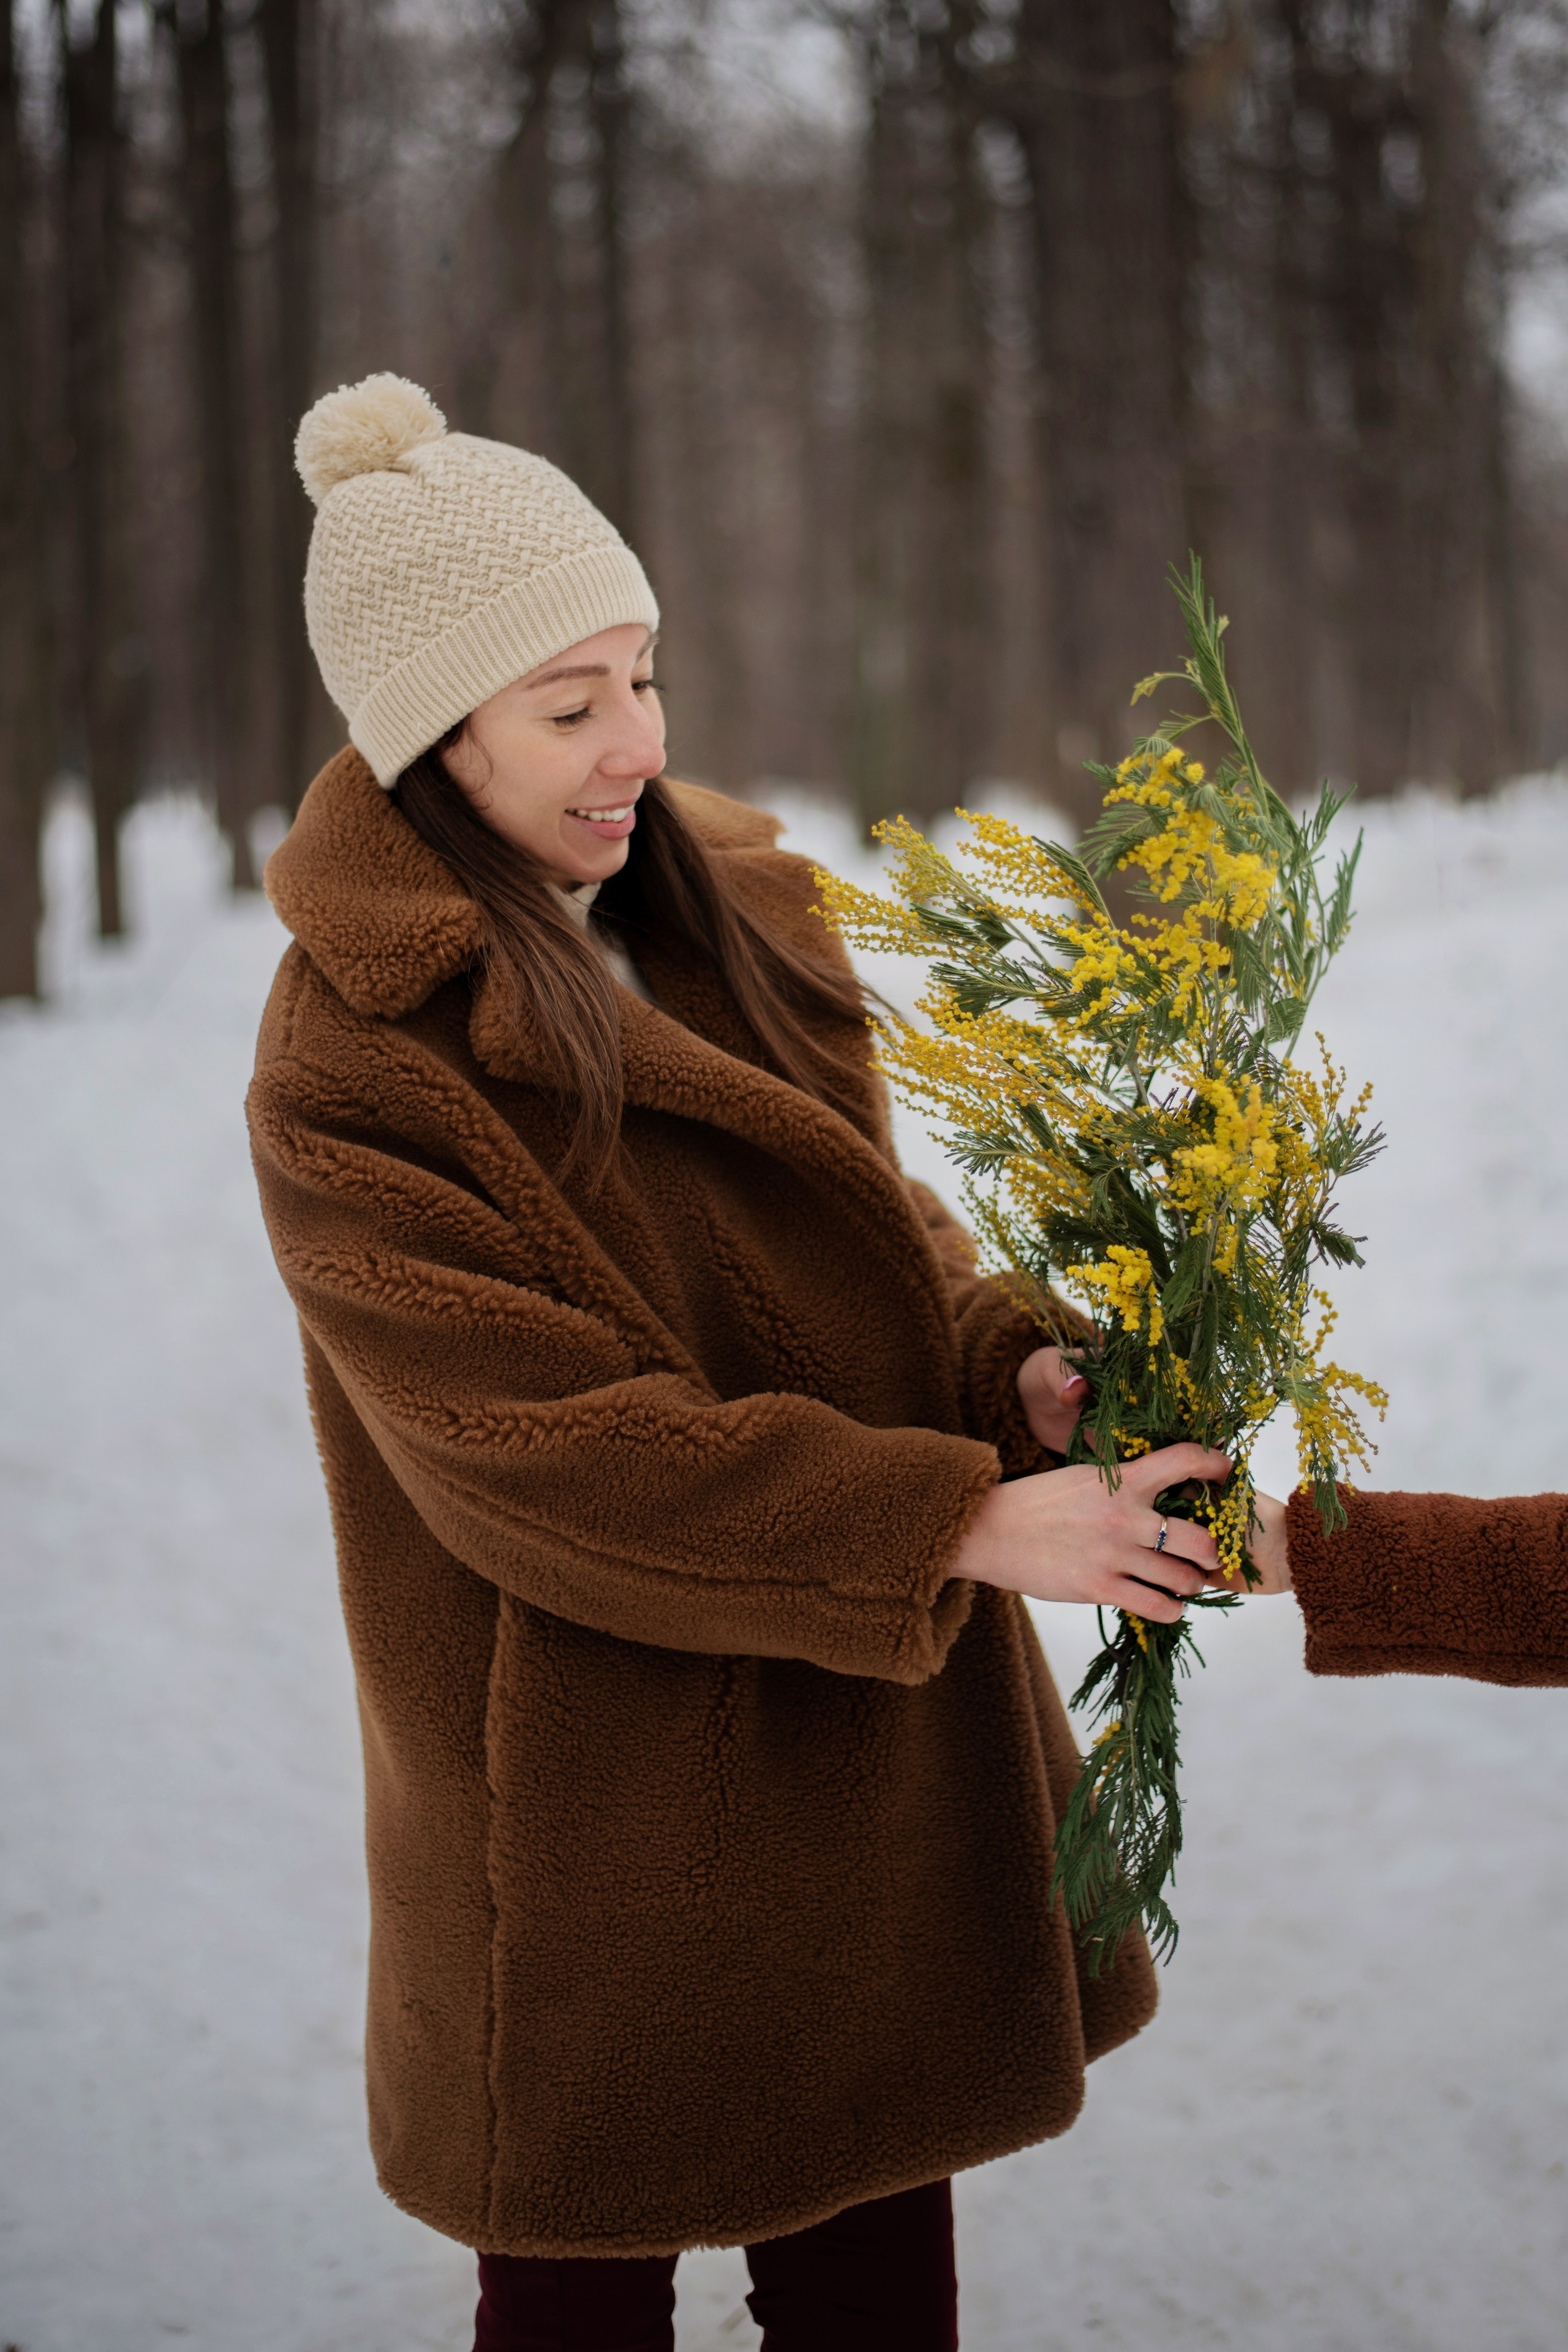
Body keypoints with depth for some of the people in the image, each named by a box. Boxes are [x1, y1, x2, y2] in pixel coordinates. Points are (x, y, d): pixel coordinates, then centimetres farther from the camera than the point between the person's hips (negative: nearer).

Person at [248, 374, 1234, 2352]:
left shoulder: (721, 919, 5)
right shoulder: (354, 1071, -18)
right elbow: (550, 1451, -23)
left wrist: (1015, 1372, -11)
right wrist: (966, 1523, -26)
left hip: (864, 1740, 6)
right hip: (603, 1785, -6)